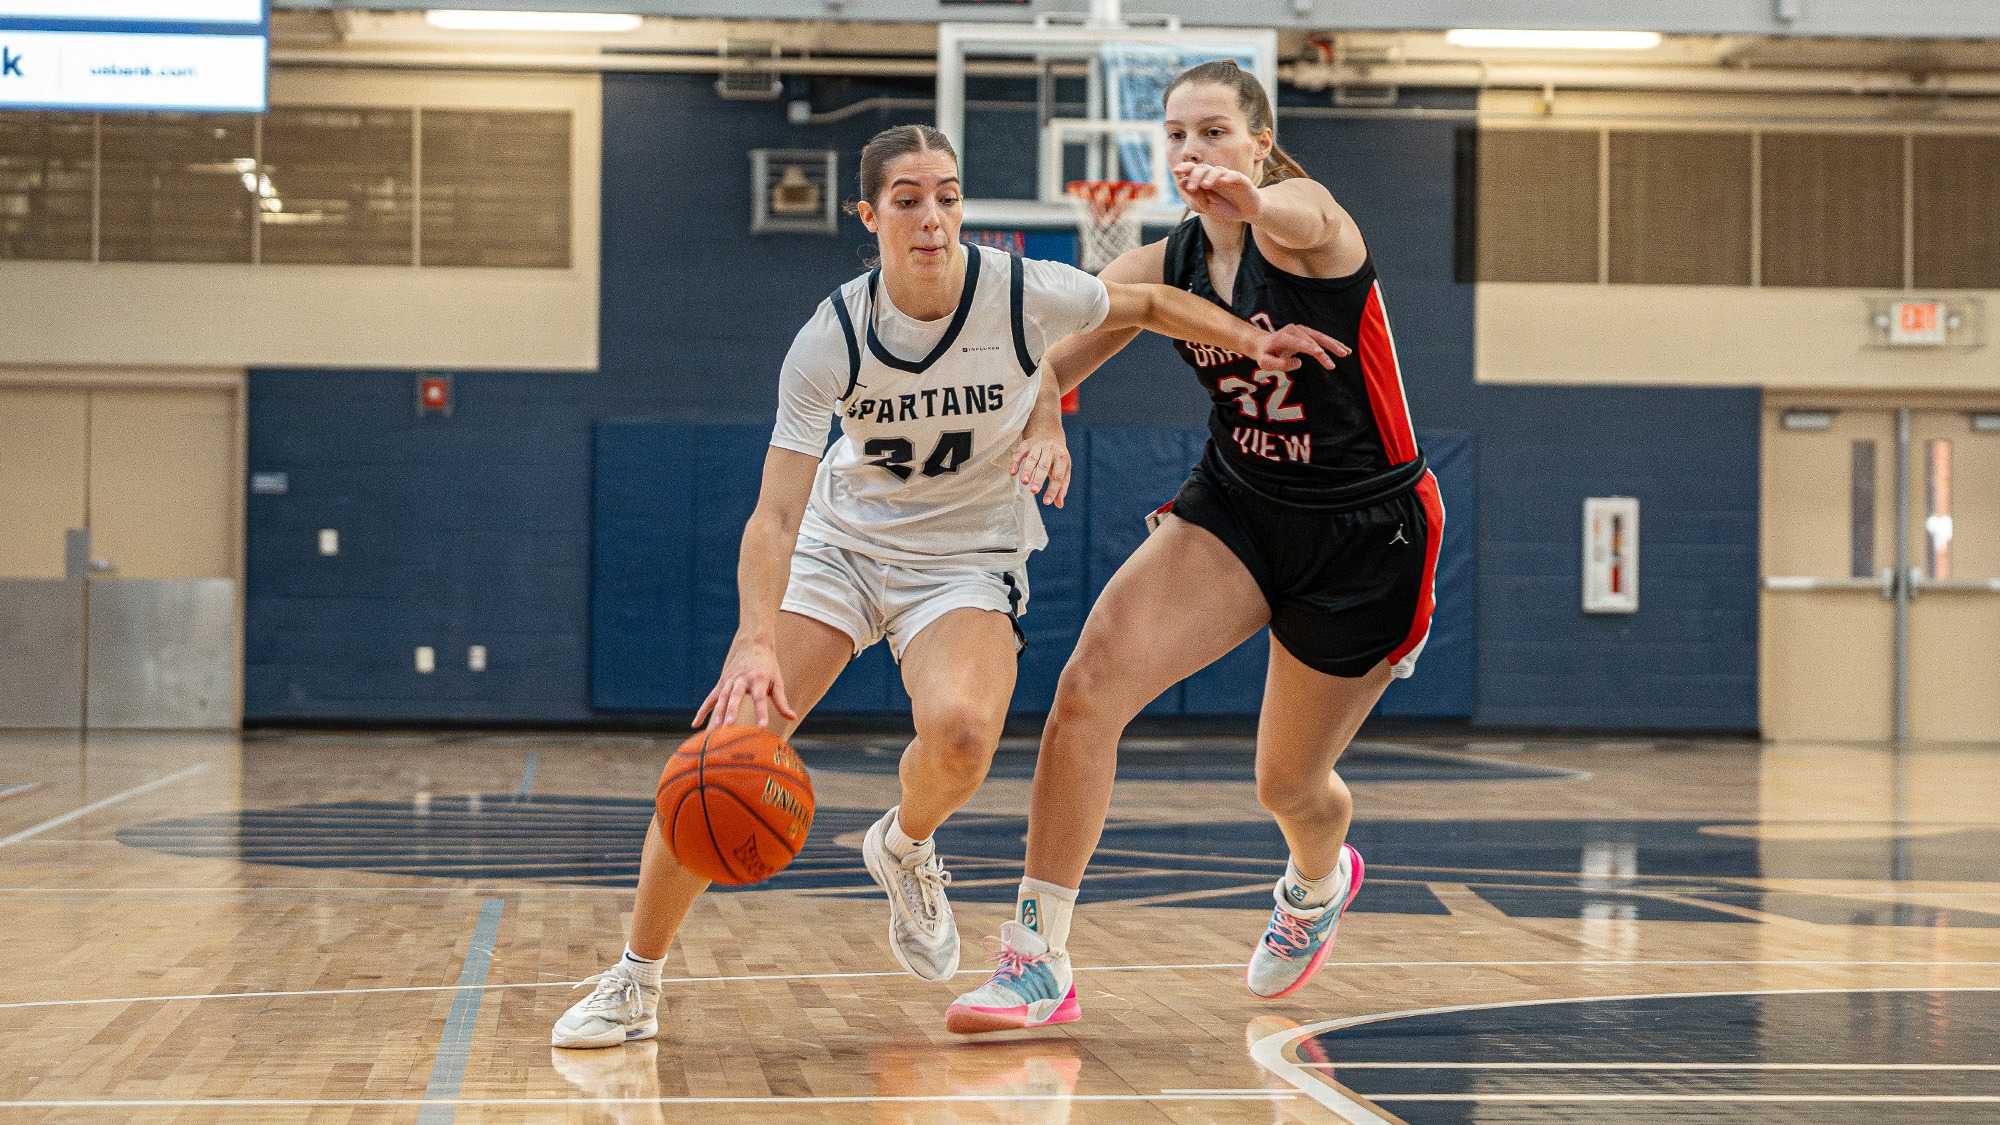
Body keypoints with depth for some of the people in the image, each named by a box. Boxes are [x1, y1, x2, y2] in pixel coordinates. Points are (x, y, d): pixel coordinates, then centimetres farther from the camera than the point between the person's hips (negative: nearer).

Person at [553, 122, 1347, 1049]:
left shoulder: (1022, 293, -19)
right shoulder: (831, 339, -20)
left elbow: (1147, 304, 4)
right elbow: (776, 515, -24)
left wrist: (1251, 339, 4)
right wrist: (755, 645, -37)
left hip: (969, 561, -1)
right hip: (841, 542, 1)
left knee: (958, 732, -32)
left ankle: (905, 846, 7)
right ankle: (634, 985, 4)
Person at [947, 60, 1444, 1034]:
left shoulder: (1299, 211, -18)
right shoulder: (1162, 269, -3)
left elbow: (1301, 220, -45)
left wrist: (1247, 204, -70)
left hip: (1366, 533, -4)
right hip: (1236, 506, 4)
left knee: (1290, 786, 11)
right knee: (1089, 684, -20)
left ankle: (1318, 883, 51)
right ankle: (1038, 963, -14)